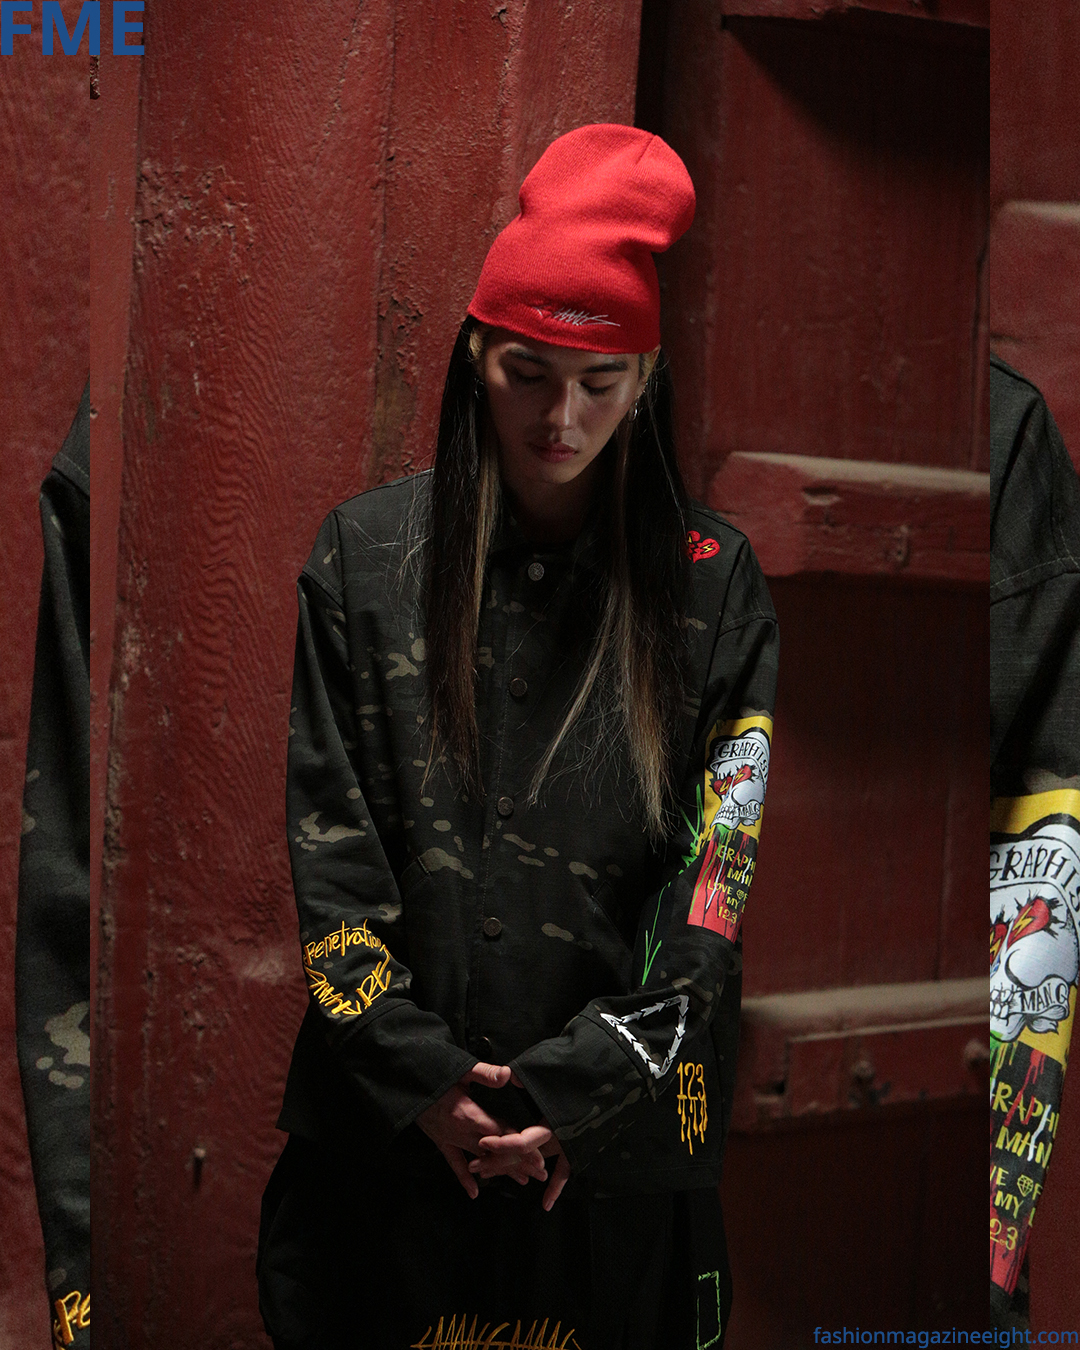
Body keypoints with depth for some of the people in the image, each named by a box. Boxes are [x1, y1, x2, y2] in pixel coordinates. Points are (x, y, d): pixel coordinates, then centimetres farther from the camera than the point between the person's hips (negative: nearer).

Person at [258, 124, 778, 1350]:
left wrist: (567, 1093, -11)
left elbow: (716, 886, -5)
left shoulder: (711, 586, -1)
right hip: (382, 1137, 1)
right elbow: (325, 848, -2)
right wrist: (422, 1077, -9)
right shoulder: (366, 553, 1)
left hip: (616, 1153, 0)